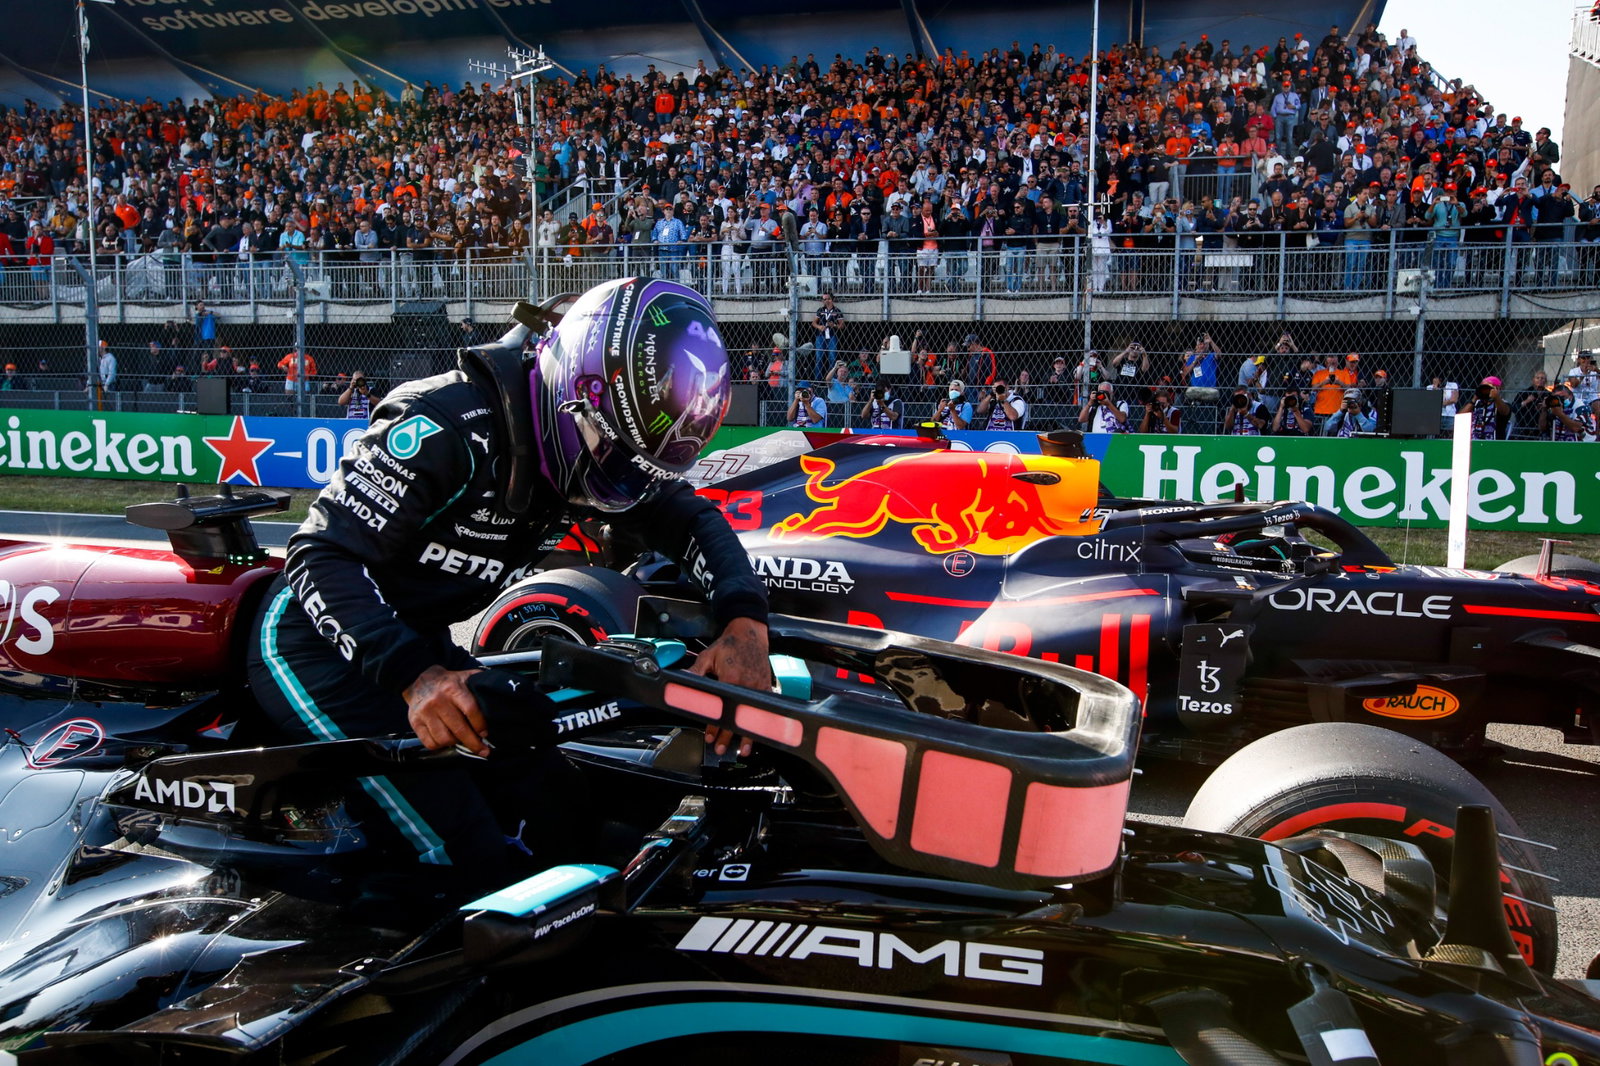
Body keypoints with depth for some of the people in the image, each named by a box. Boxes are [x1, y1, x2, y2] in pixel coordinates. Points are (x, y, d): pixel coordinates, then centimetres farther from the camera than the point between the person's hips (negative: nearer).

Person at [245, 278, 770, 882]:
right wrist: (415, 675, -42)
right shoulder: (450, 424, -27)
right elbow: (322, 553, -28)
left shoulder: (584, 444, -3)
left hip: (420, 642, 8)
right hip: (319, 645, -8)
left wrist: (744, 620, -19)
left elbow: (690, 518, 1)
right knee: (482, 866, -21)